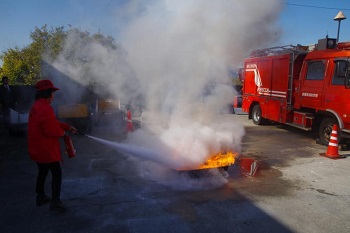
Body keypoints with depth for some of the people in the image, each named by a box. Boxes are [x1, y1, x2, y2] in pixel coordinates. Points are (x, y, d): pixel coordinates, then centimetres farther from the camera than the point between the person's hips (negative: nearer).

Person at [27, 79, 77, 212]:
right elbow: (52, 130, -27)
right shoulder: (45, 108, -23)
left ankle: (41, 197, 38)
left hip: (37, 149, 10)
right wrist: (62, 132, -7)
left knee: (42, 172, 23)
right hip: (46, 149, -10)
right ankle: (55, 202, 5)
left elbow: (53, 122, 15)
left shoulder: (37, 106, 11)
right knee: (57, 174, 0)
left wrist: (68, 127, 11)